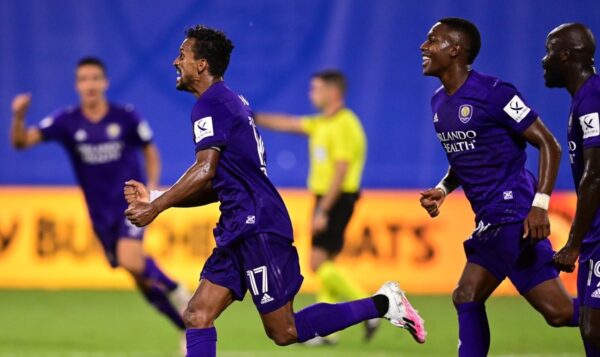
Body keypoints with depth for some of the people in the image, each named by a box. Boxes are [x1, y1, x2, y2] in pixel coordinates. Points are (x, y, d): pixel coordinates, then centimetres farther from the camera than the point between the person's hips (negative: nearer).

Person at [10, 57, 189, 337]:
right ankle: (190, 326, 21)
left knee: (130, 259, -29)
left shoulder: (126, 117, -9)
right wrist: (19, 117, -35)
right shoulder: (67, 121, -7)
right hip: (101, 212, 3)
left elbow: (150, 151, 7)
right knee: (142, 278, 6)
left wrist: (152, 186, -8)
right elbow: (22, 141, -15)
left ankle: (174, 291, -1)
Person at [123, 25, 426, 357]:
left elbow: (205, 170, -22)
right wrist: (154, 198, 17)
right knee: (197, 316, 2)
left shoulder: (211, 104, -9)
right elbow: (215, 187, 22)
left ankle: (382, 304, 0)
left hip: (258, 228, -10)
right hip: (241, 229, 10)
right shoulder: (230, 101, 20)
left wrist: (155, 207, -17)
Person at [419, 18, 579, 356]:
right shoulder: (440, 102, 13)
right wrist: (442, 190, 7)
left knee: (559, 311, -13)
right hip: (490, 220, 9)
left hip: (514, 216, -9)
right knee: (467, 299, 9)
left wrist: (540, 204, -22)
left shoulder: (494, 93, -14)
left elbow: (549, 145, -13)